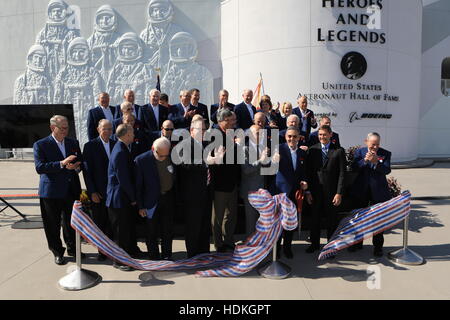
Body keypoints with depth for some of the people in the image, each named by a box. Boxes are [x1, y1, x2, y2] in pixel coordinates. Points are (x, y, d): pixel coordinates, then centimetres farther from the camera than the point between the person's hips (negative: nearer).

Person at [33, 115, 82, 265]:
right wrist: (61, 163, -25)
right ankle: (58, 252, 23)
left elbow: (80, 162, 17)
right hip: (51, 191, -3)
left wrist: (76, 167, -7)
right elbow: (39, 167, -15)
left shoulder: (73, 143, 10)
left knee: (71, 222, 12)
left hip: (71, 189, 4)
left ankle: (72, 248, 31)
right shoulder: (40, 145, -5)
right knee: (53, 224, 6)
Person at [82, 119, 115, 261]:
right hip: (99, 193, -2)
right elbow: (87, 171, -5)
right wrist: (92, 192, -10)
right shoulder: (90, 146, -3)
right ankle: (102, 250, 21)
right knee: (99, 224, 8)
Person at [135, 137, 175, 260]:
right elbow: (138, 185, -8)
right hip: (152, 201, -2)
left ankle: (167, 256, 27)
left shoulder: (172, 156, -6)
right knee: (152, 232, 8)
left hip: (169, 198, 3)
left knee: (168, 231, 12)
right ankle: (154, 258, 23)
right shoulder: (141, 160, -13)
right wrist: (140, 206, -8)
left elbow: (176, 177, 8)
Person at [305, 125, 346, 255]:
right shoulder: (312, 150, 3)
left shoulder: (339, 151, -2)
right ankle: (315, 243, 28)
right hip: (316, 191, 2)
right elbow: (308, 172, 2)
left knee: (331, 219, 9)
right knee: (315, 218, 12)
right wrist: (308, 191, -2)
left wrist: (339, 193, -11)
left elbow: (342, 173, -5)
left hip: (331, 191, -2)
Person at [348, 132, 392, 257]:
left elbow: (387, 170, -14)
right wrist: (365, 160, -26)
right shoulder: (359, 152, 2)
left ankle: (378, 246, 19)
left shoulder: (385, 153, -1)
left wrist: (376, 162, -30)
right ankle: (358, 243, 29)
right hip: (361, 191, 2)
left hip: (378, 191, -2)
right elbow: (354, 167, -11)